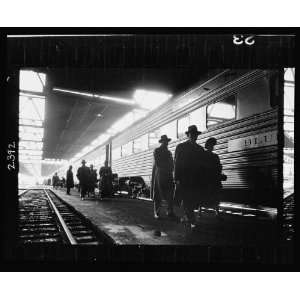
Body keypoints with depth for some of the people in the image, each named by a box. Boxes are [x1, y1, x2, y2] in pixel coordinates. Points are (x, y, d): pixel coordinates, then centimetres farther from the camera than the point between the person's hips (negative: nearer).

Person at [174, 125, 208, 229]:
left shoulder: (200, 149, 16)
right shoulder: (180, 147, 6)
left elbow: (203, 165, 15)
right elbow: (177, 163, 0)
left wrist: (203, 180, 7)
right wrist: (177, 178, -8)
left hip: (197, 180, 3)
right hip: (184, 180, -3)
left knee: (195, 201, 1)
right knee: (186, 200, -7)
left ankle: (187, 216, 19)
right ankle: (192, 221, -4)